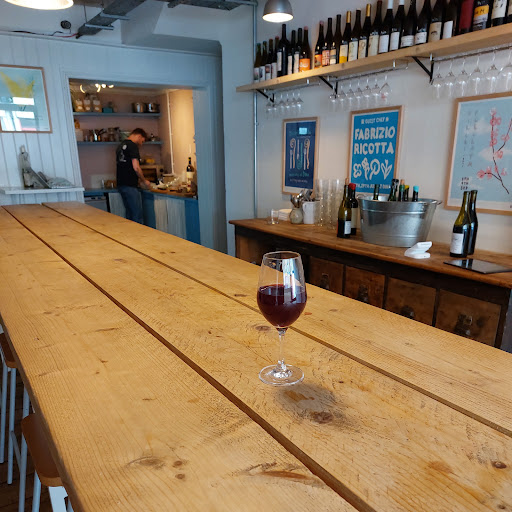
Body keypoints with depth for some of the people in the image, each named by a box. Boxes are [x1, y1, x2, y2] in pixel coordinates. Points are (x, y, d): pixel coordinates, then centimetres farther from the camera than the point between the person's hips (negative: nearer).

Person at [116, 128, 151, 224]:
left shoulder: (121, 145, 19)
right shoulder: (133, 146, -10)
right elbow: (136, 167, -18)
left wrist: (138, 180, 22)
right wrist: (144, 181, -3)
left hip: (121, 184, 9)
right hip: (130, 186, -9)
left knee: (129, 214, 15)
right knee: (137, 216, -6)